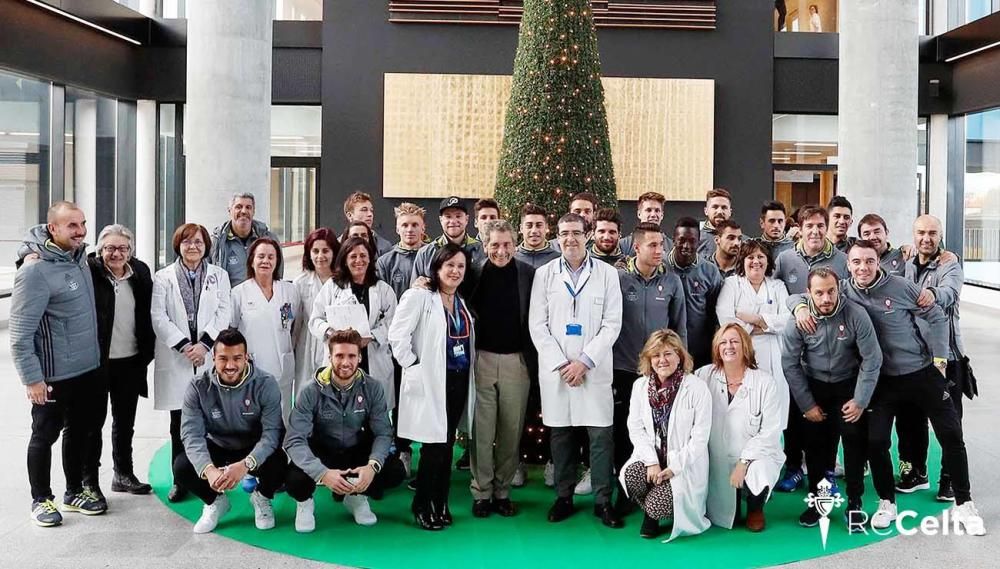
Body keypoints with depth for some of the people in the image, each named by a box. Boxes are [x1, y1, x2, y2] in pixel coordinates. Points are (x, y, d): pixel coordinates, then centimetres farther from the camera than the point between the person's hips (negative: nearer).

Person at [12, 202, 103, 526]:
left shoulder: (80, 257, 4)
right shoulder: (35, 271, -19)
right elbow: (20, 332, -19)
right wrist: (32, 378, -19)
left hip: (86, 369, 7)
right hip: (53, 376, -7)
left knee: (80, 431, 17)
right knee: (45, 436, 8)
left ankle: (75, 491, 32)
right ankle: (41, 499, 23)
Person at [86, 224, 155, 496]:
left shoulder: (140, 272, 3)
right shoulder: (89, 271, -10)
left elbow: (147, 315, 11)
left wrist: (148, 350, 7)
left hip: (130, 361, 4)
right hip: (96, 361, -4)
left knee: (125, 422, 16)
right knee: (94, 421, 6)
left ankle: (124, 475, 30)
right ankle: (89, 481, 18)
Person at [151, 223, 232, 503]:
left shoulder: (219, 275, 11)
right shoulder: (163, 277, 7)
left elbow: (224, 312, 2)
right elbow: (158, 317, -1)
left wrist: (204, 343, -10)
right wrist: (184, 345, -10)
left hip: (209, 357, 0)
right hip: (175, 359, 0)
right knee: (179, 422, 4)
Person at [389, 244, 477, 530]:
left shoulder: (462, 302, 16)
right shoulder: (419, 296, -7)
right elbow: (397, 335, -14)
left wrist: (469, 373, 5)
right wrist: (414, 367, -14)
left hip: (459, 381, 6)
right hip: (431, 383, -6)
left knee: (447, 444, 10)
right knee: (434, 446, -5)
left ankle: (440, 504, 21)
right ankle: (422, 506, 9)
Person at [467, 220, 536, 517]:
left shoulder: (529, 274, -1)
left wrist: (534, 358, -4)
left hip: (517, 360, 1)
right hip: (482, 359, 0)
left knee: (511, 430, 7)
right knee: (481, 430, 4)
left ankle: (502, 491, 19)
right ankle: (481, 493, 15)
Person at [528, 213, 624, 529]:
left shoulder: (607, 274, 3)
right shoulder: (544, 274, 5)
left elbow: (612, 324, -2)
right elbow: (537, 325, 2)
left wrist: (584, 361, -10)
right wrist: (561, 364, -7)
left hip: (595, 369, -1)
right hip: (555, 369, 1)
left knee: (601, 434, -2)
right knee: (560, 433, 7)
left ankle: (603, 500, 9)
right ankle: (563, 497, 18)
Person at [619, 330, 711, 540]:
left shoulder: (697, 388, -9)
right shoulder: (640, 386, 4)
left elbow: (700, 438, -10)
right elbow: (636, 428, 1)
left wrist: (674, 468, -16)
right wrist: (651, 462, -13)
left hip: (685, 465, -3)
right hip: (651, 457, 4)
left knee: (657, 505, -25)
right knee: (630, 474, -30)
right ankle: (650, 515, 2)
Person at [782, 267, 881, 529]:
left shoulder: (856, 315, -23)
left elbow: (872, 359, -15)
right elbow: (790, 364, -10)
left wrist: (860, 401, -14)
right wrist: (807, 404, -8)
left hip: (849, 384, -1)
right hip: (814, 386, 1)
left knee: (855, 441, -9)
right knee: (815, 443, 4)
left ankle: (854, 502, 6)